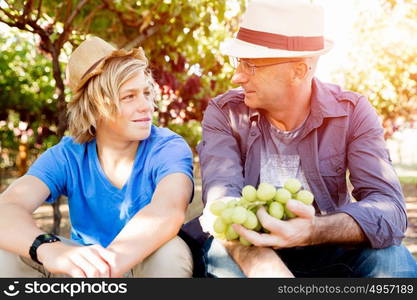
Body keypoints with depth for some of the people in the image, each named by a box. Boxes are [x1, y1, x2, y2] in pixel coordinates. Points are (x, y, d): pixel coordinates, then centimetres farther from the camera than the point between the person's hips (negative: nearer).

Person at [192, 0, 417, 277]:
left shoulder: (353, 112, -11)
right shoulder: (224, 113, -11)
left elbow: (388, 207, -22)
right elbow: (221, 198, -26)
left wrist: (313, 231, -43)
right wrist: (264, 266, -47)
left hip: (326, 253, 1)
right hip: (254, 252, 0)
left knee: (391, 258, -28)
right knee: (222, 254, -33)